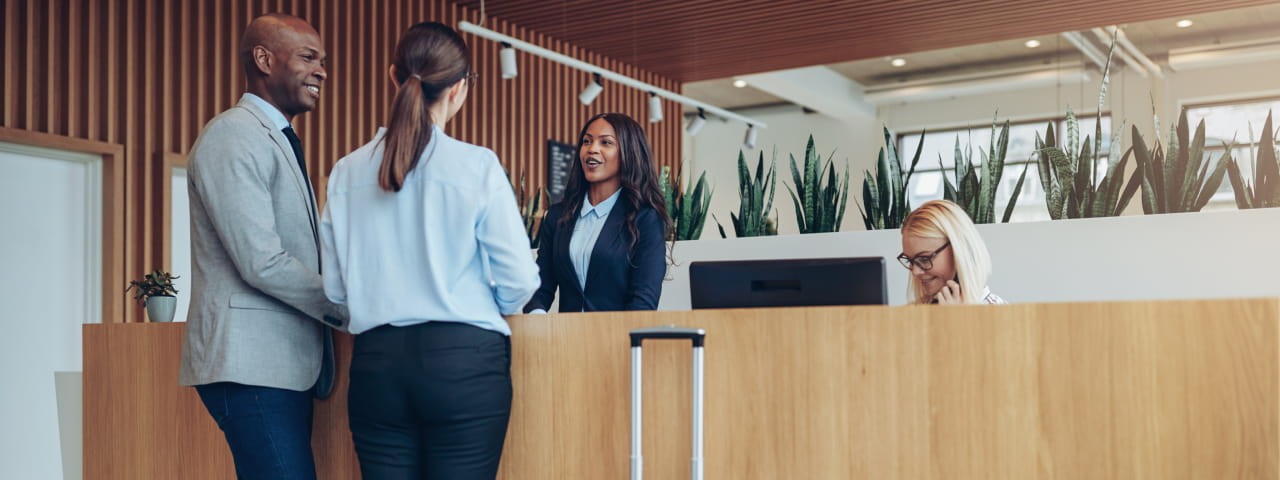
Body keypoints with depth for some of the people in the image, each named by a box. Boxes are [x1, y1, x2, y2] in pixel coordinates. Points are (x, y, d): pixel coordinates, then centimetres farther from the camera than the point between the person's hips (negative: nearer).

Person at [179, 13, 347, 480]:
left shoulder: (279, 141, 20)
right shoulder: (234, 134, -9)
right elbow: (263, 262, -17)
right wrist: (350, 309, -9)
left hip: (286, 362, 9)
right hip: (253, 363, -9)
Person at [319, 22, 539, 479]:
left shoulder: (347, 172, 3)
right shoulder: (477, 165, -7)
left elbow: (334, 287, 7)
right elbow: (519, 280, -6)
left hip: (376, 362, 4)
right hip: (463, 361, -3)